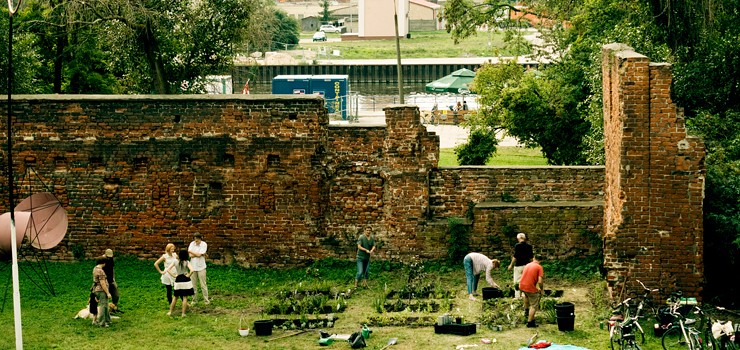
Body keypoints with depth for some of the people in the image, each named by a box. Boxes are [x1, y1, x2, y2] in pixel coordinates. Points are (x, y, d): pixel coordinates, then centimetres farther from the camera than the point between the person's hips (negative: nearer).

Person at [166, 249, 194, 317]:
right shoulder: (187, 262, -10)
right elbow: (192, 270, -25)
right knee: (185, 297, 3)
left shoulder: (175, 262, -1)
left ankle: (170, 312, 20)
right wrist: (188, 275, -9)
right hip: (185, 280, -3)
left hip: (178, 281, 3)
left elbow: (167, 270, -4)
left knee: (175, 297, 17)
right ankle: (183, 313, 2)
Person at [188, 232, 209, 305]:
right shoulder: (192, 244, 1)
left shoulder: (204, 244, -8)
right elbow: (190, 255, -6)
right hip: (193, 267, 3)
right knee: (193, 285, 8)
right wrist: (197, 254, -13)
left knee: (203, 284, 0)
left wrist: (191, 252, -6)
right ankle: (194, 300, 17)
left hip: (201, 267, -3)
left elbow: (199, 254, -17)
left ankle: (206, 300, 7)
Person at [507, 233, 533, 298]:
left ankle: (517, 296, 0)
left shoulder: (517, 245, -12)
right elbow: (531, 257, 9)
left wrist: (511, 265, -2)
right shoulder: (529, 246, 4)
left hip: (518, 266, -5)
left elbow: (515, 256, -12)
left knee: (517, 281, 1)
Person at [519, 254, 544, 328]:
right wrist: (542, 289, 5)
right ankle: (530, 322, 8)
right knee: (534, 305, 9)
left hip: (521, 286, 6)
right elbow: (540, 281, -15)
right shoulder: (539, 267, -6)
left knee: (527, 295, 40)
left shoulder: (527, 265, 13)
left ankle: (526, 311, 49)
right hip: (530, 288, -6)